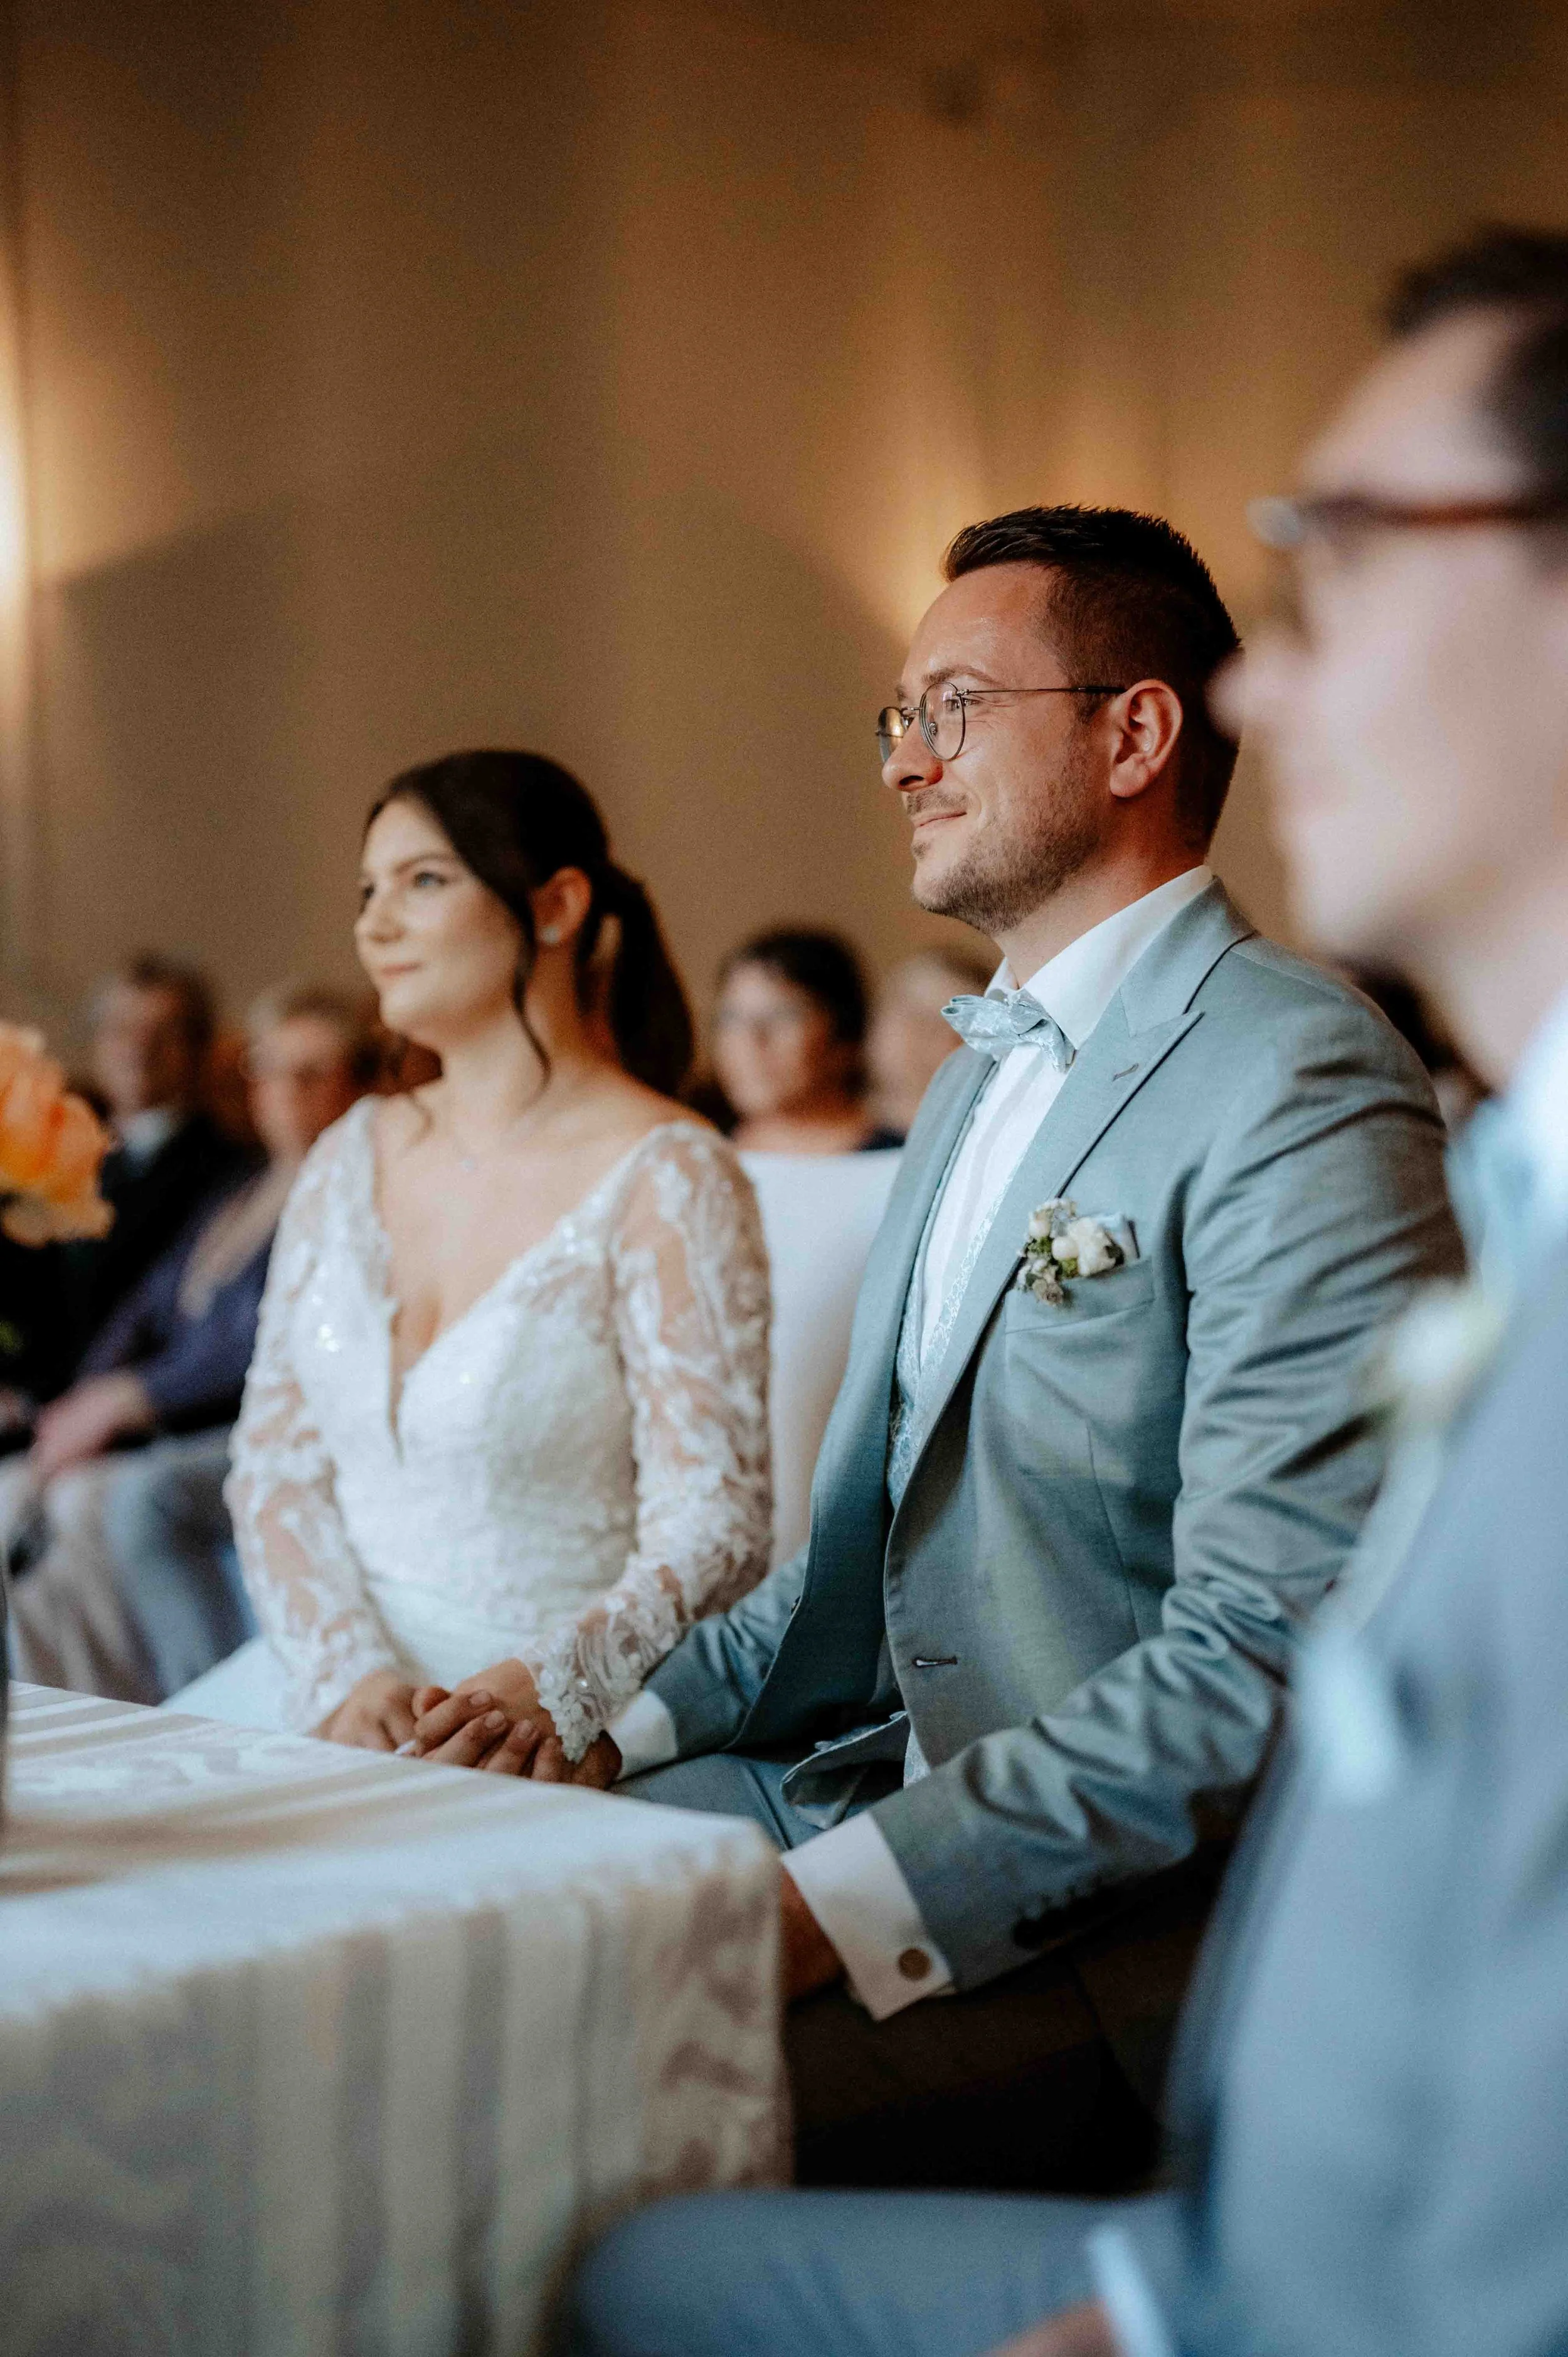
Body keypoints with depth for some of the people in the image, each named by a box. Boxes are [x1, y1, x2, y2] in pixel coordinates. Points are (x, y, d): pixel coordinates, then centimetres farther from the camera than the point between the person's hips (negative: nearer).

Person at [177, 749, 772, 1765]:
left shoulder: (668, 1178, -8)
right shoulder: (354, 1153, 10)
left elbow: (717, 1530, -12)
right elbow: (276, 1459, 8)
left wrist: (544, 1690, -27)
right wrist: (349, 1675, -9)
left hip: (541, 1738, -6)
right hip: (323, 1688, 6)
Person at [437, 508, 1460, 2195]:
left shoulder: (1303, 1086, -14)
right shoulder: (984, 1075, 19)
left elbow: (1272, 1659, -22)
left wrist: (842, 1909, -26)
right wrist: (615, 1727, 7)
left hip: (1154, 1915, -9)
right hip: (895, 1792, 9)